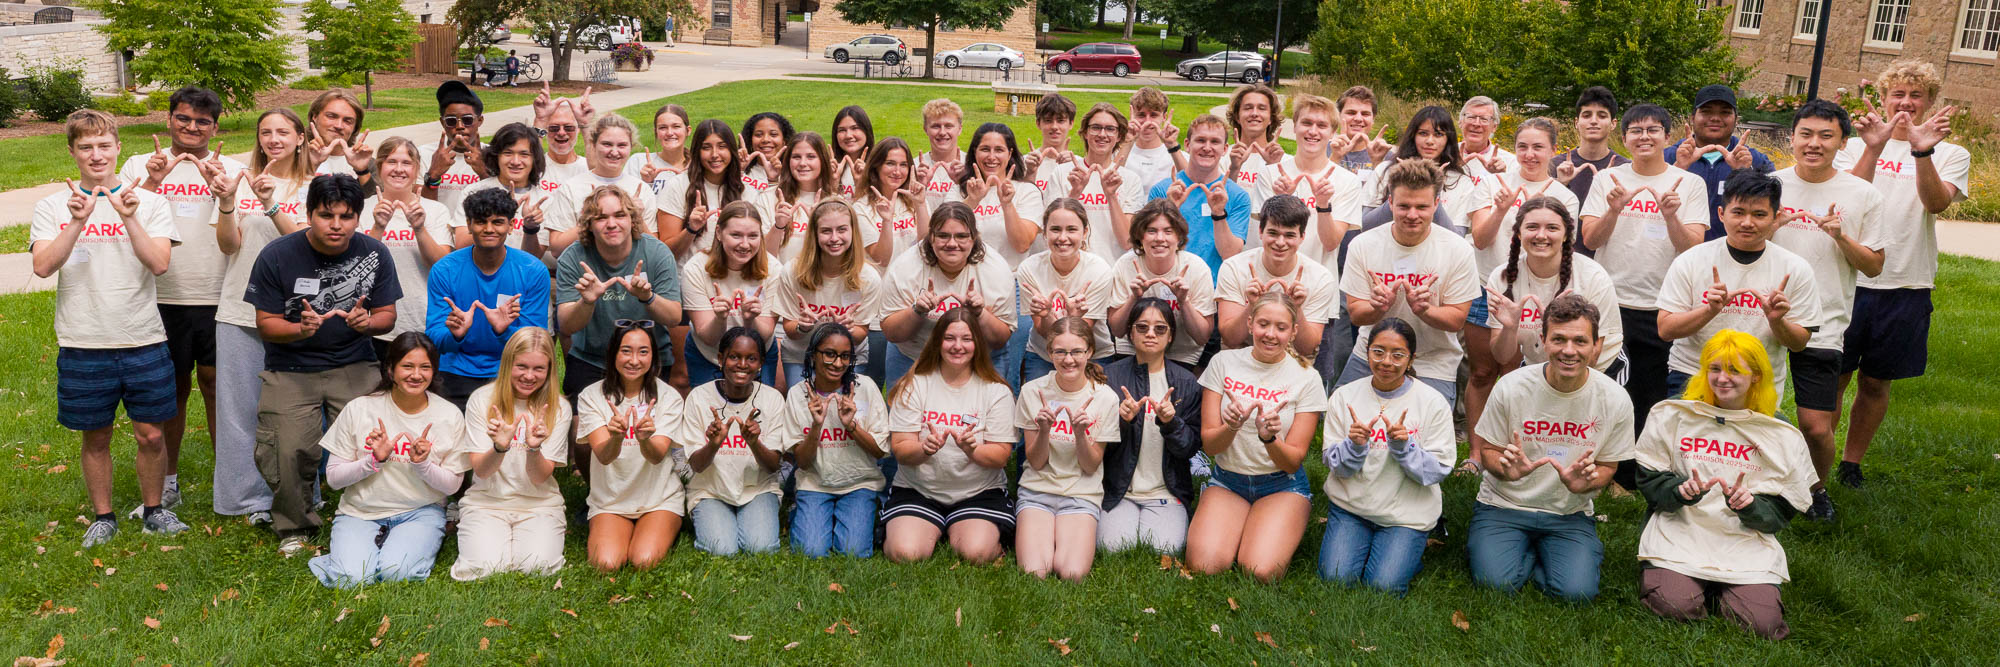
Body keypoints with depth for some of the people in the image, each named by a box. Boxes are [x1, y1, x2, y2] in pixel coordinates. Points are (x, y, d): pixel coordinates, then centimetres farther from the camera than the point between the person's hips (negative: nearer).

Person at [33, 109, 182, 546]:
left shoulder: (148, 202, 2)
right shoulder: (53, 207, 3)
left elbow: (160, 263, -10)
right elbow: (43, 266, -10)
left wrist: (129, 218, -20)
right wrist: (79, 222, -20)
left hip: (143, 341, 0)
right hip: (82, 345, 1)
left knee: (151, 434, 6)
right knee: (95, 437, 11)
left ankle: (154, 509, 25)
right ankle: (102, 516, 27)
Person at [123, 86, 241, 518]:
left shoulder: (231, 170, 6)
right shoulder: (140, 166, 8)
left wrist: (222, 189, -20)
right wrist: (151, 182, -16)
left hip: (217, 296, -1)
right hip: (163, 296, 1)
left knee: (217, 384, 3)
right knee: (172, 387, 10)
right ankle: (168, 479, 24)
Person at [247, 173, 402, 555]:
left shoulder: (375, 254, -1)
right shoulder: (277, 256, -7)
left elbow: (387, 316, 5)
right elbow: (266, 323, -3)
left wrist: (366, 322, -18)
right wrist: (301, 329, -23)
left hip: (354, 366, 1)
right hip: (290, 369, -1)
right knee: (289, 452, -16)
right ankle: (295, 528, 11)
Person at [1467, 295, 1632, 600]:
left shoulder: (1615, 400, -8)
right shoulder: (1511, 387, -12)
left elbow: (1607, 467, 4)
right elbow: (1487, 450, -2)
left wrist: (1584, 483, -20)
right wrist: (1508, 470, -26)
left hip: (1569, 514, 1)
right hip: (1504, 505, -1)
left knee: (1577, 590, -22)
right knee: (1497, 582, -23)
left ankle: (1536, 553, 12)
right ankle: (1528, 551, 13)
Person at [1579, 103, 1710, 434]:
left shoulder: (1691, 184, 3)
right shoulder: (1607, 180, 6)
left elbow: (1692, 250, -5)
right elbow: (1589, 240, -2)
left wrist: (1671, 217, -23)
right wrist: (1613, 210, -19)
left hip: (1663, 309, 0)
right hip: (1610, 304, 1)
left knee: (1654, 402, 7)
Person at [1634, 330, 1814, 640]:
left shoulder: (1781, 434, 8)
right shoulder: (1673, 415, 5)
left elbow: (1783, 511, 8)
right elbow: (1648, 480, 5)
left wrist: (1751, 506, -15)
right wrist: (1681, 491, -16)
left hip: (1747, 545, 2)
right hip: (1679, 532, -2)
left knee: (1764, 622, -20)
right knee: (1677, 605, -27)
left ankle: (1719, 590, 13)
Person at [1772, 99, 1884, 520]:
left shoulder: (1863, 196, 2)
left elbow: (1874, 266, 5)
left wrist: (1841, 236, -12)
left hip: (1821, 327, -1)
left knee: (1817, 428, -3)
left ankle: (1817, 487, 26)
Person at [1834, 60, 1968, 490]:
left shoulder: (1951, 155, 6)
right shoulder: (1856, 146, 5)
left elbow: (1936, 202, -14)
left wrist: (1922, 152, -29)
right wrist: (1873, 149, -26)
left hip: (1907, 287, 1)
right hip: (1850, 279, -1)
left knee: (1876, 383, 11)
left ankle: (1852, 464, 26)